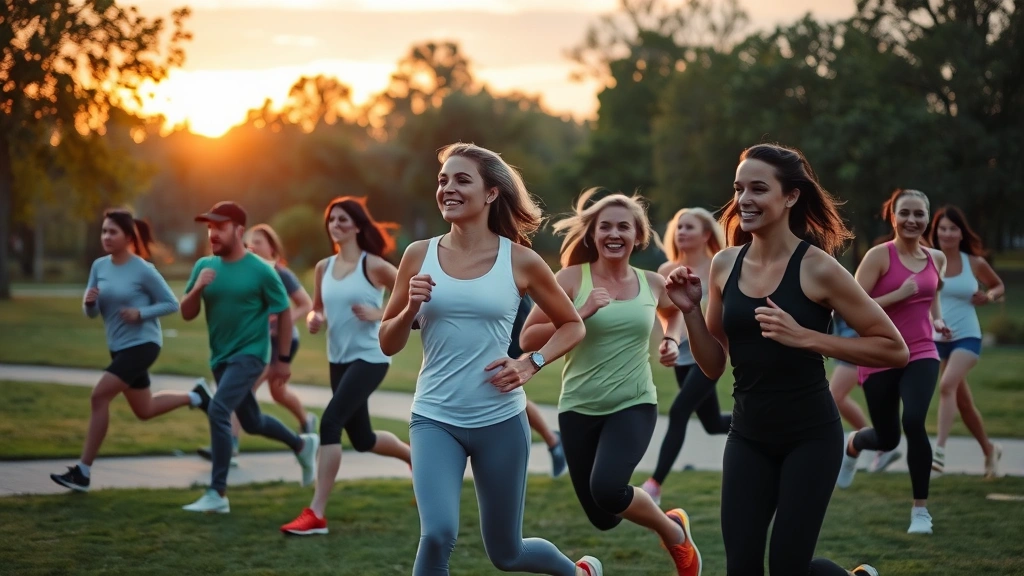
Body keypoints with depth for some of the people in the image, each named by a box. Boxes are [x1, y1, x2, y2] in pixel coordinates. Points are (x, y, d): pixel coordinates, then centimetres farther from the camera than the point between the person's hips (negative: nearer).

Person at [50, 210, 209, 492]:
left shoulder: (143, 270, -15)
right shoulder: (99, 266, 0)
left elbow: (171, 304, -8)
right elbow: (92, 313, 6)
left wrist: (140, 313, -22)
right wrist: (89, 302, -17)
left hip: (143, 344, -8)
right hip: (119, 347, 8)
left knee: (99, 396, -20)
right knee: (144, 410, 18)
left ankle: (83, 471, -14)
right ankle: (195, 396, 43)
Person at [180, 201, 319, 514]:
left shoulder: (260, 270, -14)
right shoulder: (204, 266, -1)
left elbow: (284, 313, -5)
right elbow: (187, 314, 2)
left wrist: (283, 359, -5)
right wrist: (197, 289, -19)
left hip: (250, 355, -6)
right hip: (220, 357, 7)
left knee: (218, 410, -23)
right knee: (252, 422, 19)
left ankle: (217, 494, -17)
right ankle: (302, 444, 46)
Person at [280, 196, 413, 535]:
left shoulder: (372, 265, -10)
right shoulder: (324, 267, 6)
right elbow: (318, 307, 19)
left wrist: (379, 313, -19)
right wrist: (313, 319, -4)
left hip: (369, 358, -7)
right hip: (339, 360, 7)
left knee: (330, 423, -21)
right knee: (362, 439, 15)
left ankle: (316, 514, -18)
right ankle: (417, 459, 46)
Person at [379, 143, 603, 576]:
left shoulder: (520, 261, -4)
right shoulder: (419, 255, 0)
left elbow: (572, 325, 8)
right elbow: (388, 344, 6)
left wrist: (532, 363, -8)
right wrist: (411, 308, -14)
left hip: (501, 421, 0)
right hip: (435, 419, 1)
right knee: (437, 535, -24)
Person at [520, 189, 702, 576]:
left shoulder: (651, 283, 2)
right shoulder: (572, 278, -7)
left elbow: (674, 311, 27)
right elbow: (527, 339, -12)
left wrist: (671, 340, 7)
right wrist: (580, 315, -22)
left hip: (634, 405, -1)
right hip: (580, 409, 1)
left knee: (607, 490, -27)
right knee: (602, 518, 7)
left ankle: (674, 532, 2)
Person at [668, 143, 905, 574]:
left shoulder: (817, 269, -13)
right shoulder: (724, 265, 2)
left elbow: (894, 349, -12)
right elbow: (714, 365, 10)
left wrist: (804, 337, -20)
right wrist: (690, 310, -7)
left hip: (810, 437, -4)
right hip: (748, 436, 4)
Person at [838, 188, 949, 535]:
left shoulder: (936, 259, 4)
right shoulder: (879, 256, -11)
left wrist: (937, 320, 7)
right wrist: (899, 294, -23)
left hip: (921, 354, 2)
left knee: (914, 421, -24)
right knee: (888, 438, 8)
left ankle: (921, 509, -9)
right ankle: (852, 444, 49)